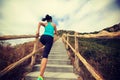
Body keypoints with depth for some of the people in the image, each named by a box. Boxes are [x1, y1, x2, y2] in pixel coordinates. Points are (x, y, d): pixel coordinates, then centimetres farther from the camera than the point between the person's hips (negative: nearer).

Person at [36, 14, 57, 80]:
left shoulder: (45, 23, 25)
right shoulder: (54, 24, 24)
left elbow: (40, 23, 2)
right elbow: (56, 33, 31)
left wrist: (38, 31, -5)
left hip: (43, 37, 3)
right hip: (50, 38, -3)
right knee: (45, 55, -14)